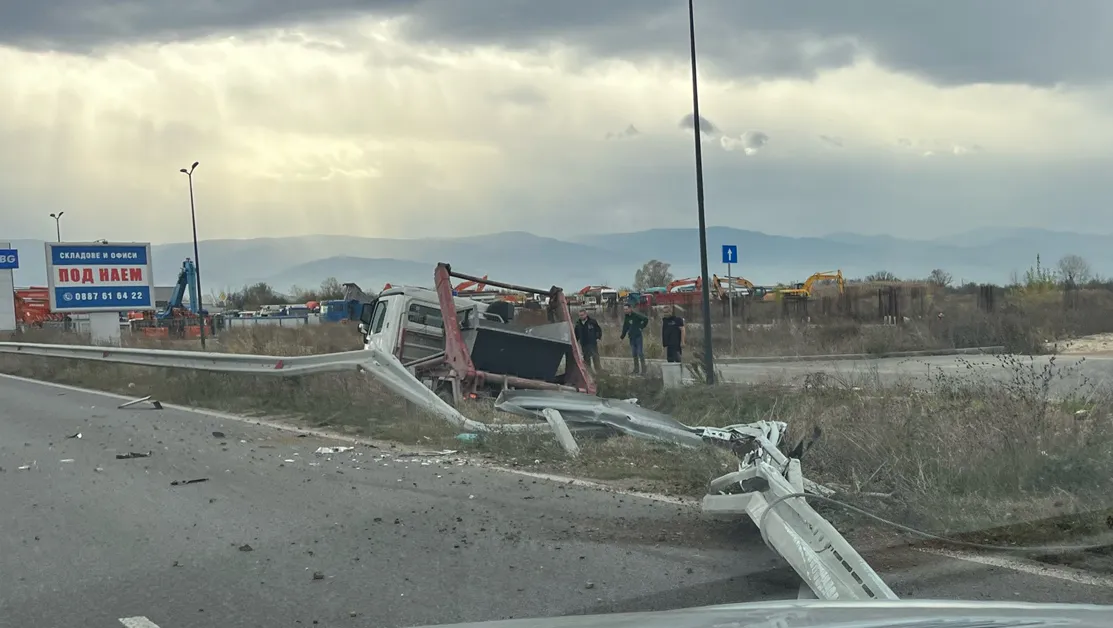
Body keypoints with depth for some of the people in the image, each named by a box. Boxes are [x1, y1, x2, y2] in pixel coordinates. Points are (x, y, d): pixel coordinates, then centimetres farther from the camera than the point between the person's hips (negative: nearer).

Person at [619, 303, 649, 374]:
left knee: (640, 353, -6)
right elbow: (625, 328, 15)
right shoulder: (626, 317, 10)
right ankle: (636, 369, 16)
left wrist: (641, 327, -12)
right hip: (631, 337, 7)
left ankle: (643, 370, -3)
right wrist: (622, 336, 8)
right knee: (634, 354, 9)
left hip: (638, 336, -7)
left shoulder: (636, 315, -12)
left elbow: (646, 320, -18)